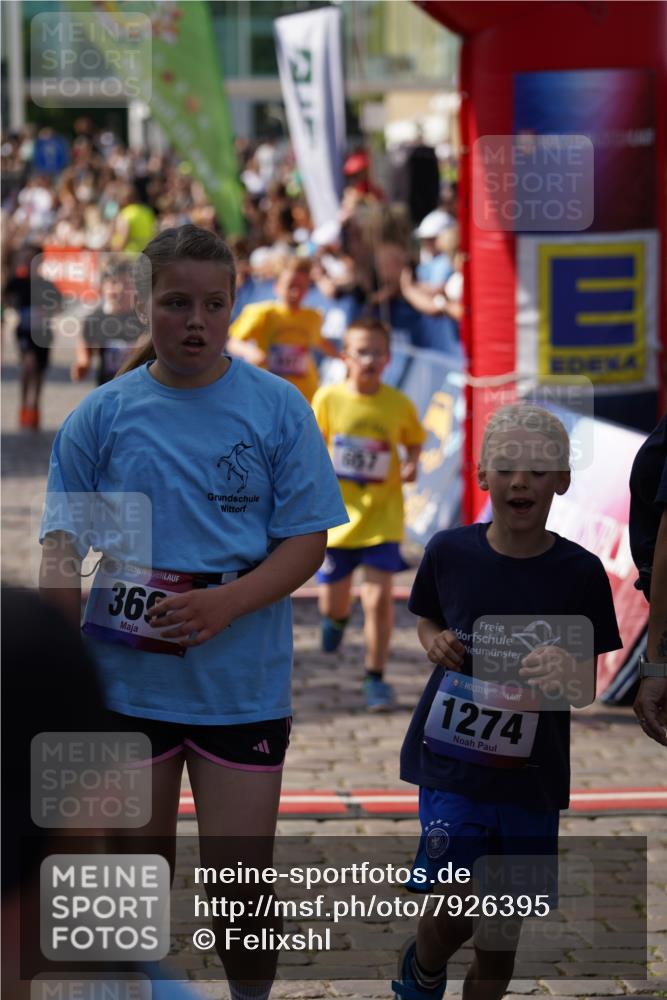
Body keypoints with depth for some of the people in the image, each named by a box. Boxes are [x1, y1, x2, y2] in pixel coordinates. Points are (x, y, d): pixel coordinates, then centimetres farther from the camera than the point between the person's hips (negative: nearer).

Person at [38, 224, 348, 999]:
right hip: (124, 680, 1)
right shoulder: (102, 415, 1)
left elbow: (306, 541, -2)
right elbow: (61, 546, 0)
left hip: (242, 682, -1)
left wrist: (225, 603, -19)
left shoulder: (277, 407, 0)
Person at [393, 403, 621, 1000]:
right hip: (452, 761, 0)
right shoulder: (449, 552, -4)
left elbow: (585, 691, -2)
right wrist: (436, 644, -7)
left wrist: (564, 674, -25)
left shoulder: (579, 572, -7)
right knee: (455, 915, -9)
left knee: (502, 936, 7)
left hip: (531, 776, 1)